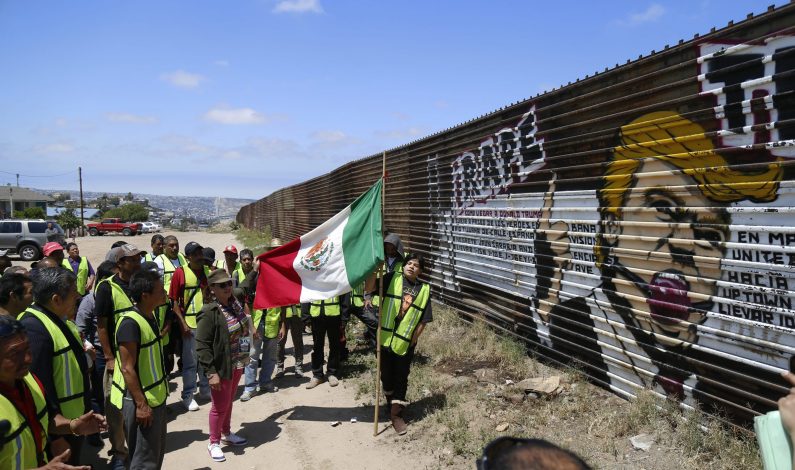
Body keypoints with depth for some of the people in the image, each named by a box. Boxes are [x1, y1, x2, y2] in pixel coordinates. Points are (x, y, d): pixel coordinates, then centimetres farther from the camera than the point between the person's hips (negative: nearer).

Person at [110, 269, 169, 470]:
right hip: (140, 401, -9)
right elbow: (127, 369, -22)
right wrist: (141, 404, -21)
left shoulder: (150, 316, 6)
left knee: (157, 454, 20)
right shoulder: (130, 323, -22)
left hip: (156, 397, 9)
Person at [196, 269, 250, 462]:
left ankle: (226, 433, 44)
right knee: (220, 406, 8)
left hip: (237, 365, 7)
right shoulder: (210, 312, -23)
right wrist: (211, 372, -25)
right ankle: (213, 443, 28)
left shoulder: (235, 303, -2)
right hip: (221, 368, -7)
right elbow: (202, 345, -24)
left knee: (229, 402, 24)